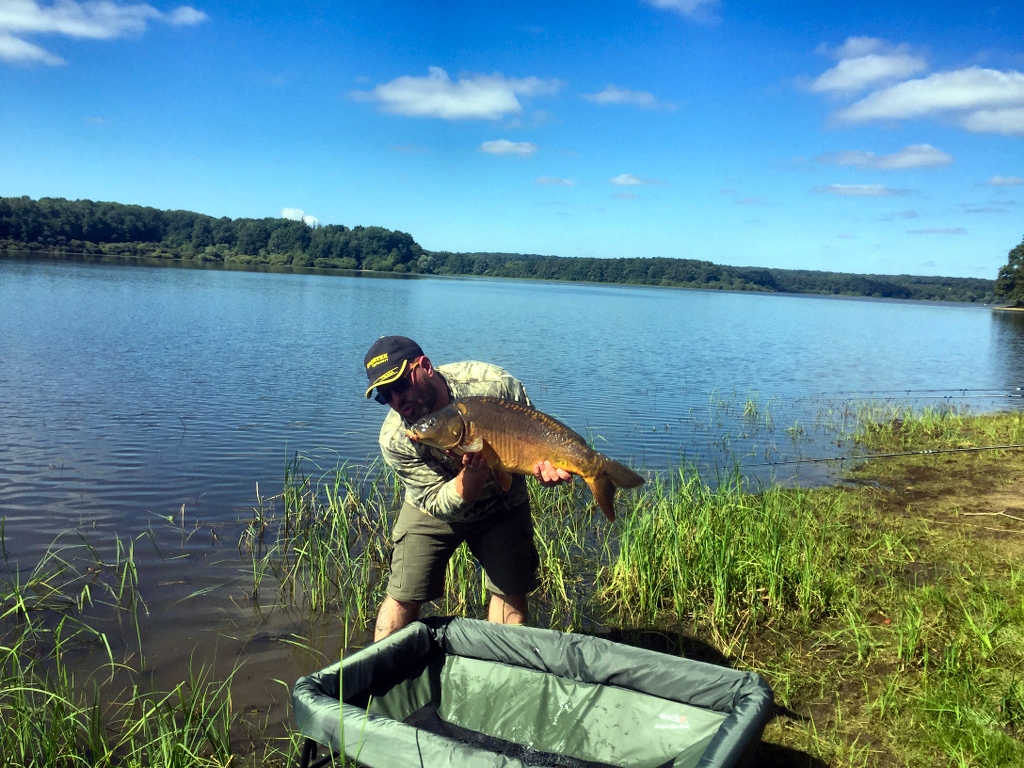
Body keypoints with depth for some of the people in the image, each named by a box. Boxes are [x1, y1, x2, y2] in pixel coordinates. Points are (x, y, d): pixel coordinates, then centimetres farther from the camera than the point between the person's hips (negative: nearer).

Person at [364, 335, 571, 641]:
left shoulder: (494, 384, -30)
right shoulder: (394, 440, -28)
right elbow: (441, 506, -26)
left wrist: (541, 464, -36)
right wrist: (473, 470, -45)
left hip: (503, 505, 1)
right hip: (434, 512, 0)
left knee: (511, 592, 3)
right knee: (403, 597, 0)